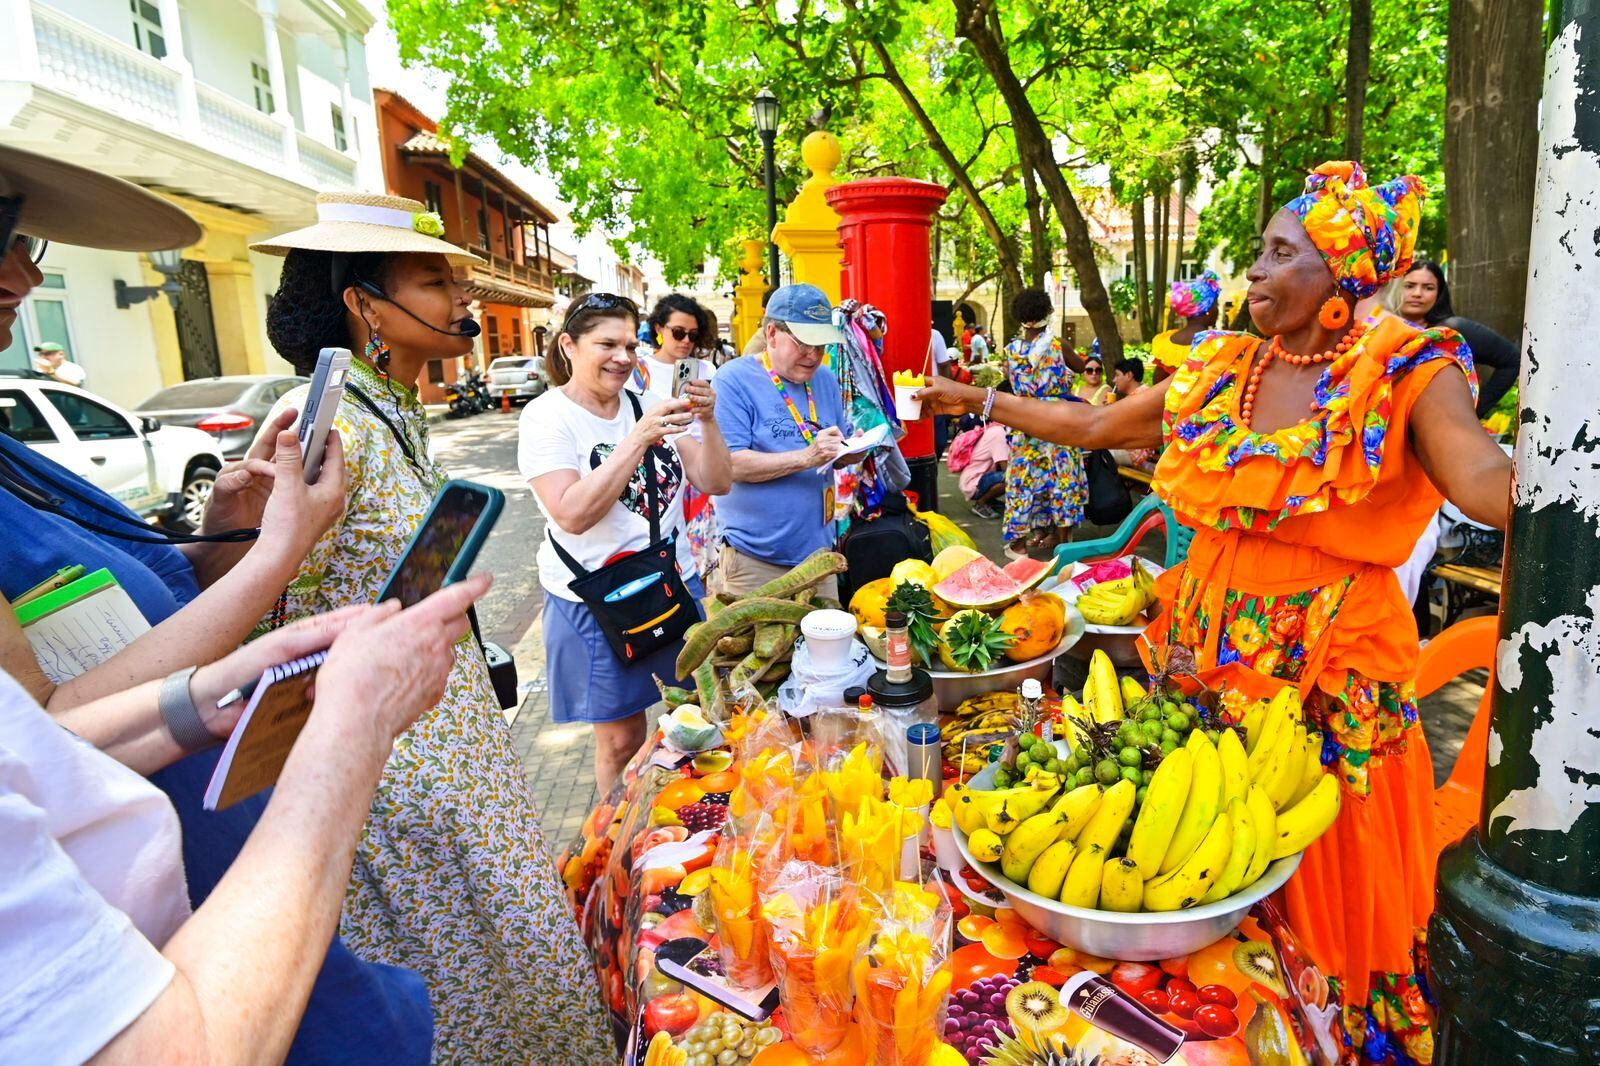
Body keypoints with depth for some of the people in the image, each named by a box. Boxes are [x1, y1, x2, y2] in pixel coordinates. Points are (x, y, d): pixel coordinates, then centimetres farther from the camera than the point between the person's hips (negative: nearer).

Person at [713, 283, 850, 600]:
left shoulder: (825, 379, 9)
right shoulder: (735, 379, -10)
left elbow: (840, 452, 16)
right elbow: (731, 464, -19)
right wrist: (806, 457, -25)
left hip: (817, 550, 6)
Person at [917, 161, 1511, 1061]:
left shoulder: (1405, 371, -8)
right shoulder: (1217, 371, 6)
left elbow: (1483, 479, -25)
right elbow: (1095, 425, 14)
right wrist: (984, 400, 16)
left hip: (1331, 658, -4)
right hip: (1207, 637, 5)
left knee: (1325, 871, 9)